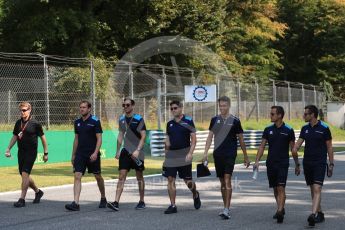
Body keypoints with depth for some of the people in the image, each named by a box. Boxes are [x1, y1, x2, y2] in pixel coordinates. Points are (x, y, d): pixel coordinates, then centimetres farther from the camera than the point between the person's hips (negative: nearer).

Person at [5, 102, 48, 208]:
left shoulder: (35, 123, -8)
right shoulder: (18, 123, 8)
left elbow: (43, 137, -2)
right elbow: (15, 137, 16)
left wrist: (45, 153, -1)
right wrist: (8, 149, 5)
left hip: (31, 152, -7)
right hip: (21, 152, 7)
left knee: (25, 174, -15)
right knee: (24, 175, 12)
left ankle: (22, 199, -13)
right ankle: (38, 192, 34)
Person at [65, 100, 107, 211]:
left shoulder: (95, 121, -7)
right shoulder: (77, 122, 10)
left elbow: (99, 139, -9)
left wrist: (95, 153, -20)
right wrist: (73, 155, 16)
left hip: (92, 155, -4)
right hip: (80, 154, 4)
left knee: (98, 177, 10)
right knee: (77, 176, -9)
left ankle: (103, 199, 30)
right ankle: (76, 203, -15)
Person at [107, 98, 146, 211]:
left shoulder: (139, 119, -8)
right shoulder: (121, 119, 9)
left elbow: (143, 136, -11)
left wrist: (137, 150, -20)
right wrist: (118, 150, 11)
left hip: (137, 153, -4)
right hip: (125, 151, 4)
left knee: (140, 177, 8)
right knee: (121, 176, -5)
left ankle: (142, 202, 20)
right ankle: (116, 203, -12)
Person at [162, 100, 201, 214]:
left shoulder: (188, 121, -3)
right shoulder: (170, 124, 11)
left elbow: (193, 139, -6)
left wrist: (190, 153, -17)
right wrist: (166, 154, 14)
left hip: (184, 155, -4)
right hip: (171, 155, 4)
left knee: (188, 181, 4)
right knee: (170, 180, -2)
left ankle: (195, 195, 34)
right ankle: (172, 205, 3)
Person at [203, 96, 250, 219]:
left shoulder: (235, 121, -2)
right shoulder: (215, 120, 7)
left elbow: (241, 140, 4)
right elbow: (210, 137, 10)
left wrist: (246, 157, 7)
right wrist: (206, 152, 0)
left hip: (230, 154, -4)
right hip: (218, 154, 4)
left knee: (227, 180, -14)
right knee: (222, 182, 12)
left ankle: (226, 210, -17)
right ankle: (226, 207, 23)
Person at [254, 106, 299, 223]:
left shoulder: (288, 130, -3)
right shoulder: (268, 129, 5)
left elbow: (293, 148, 3)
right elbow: (262, 146, 7)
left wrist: (297, 164, 6)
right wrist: (257, 161, -3)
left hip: (283, 164, -4)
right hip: (270, 164, 4)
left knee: (281, 188, -12)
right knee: (275, 188, 11)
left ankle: (280, 212, -18)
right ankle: (280, 208, 27)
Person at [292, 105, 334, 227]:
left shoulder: (324, 128, -6)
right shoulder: (305, 128, 9)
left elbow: (329, 147, -2)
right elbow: (299, 141, 2)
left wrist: (331, 164, -3)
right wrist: (295, 149, -21)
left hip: (320, 163, -6)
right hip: (307, 162, 6)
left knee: (317, 189, -16)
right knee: (313, 190, 11)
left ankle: (313, 215, -27)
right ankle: (320, 213, 23)